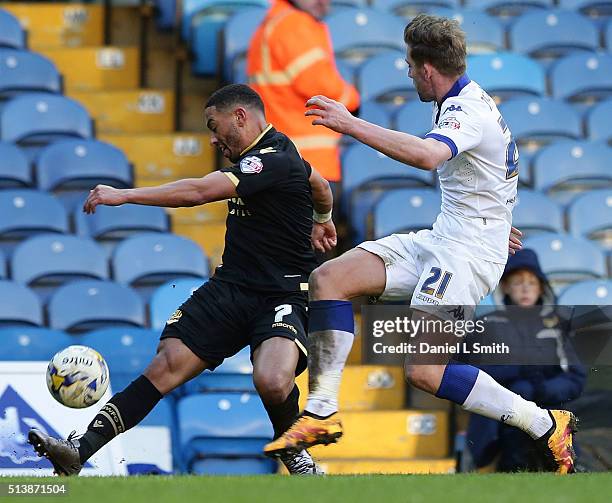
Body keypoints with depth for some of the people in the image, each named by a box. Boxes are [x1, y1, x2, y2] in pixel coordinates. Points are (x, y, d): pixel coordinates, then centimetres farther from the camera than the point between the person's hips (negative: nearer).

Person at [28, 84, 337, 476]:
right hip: (230, 289, 8)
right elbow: (320, 186, 35)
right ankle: (81, 449, -19)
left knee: (272, 382, -33)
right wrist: (321, 219, 57)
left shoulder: (274, 160, -17)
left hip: (283, 294, -8)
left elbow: (199, 192, -27)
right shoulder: (263, 153, 15)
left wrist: (124, 195, -25)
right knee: (167, 365, -9)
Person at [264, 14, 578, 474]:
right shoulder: (467, 102, 14)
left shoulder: (468, 112, -18)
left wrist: (351, 125, -39)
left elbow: (427, 155, -42)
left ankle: (546, 425, -7)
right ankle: (322, 413, -4)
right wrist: (495, 221, 51)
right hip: (440, 241, 10)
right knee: (329, 278, -2)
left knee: (423, 371, -20)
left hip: (470, 250, -10)